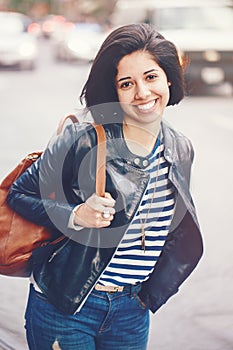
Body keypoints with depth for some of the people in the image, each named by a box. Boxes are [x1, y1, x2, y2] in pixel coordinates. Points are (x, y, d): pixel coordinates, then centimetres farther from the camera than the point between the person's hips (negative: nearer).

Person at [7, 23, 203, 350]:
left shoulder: (181, 151, 1)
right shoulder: (82, 141, -16)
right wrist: (75, 215, -23)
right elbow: (19, 195, -8)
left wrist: (149, 292, 13)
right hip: (62, 308, -4)